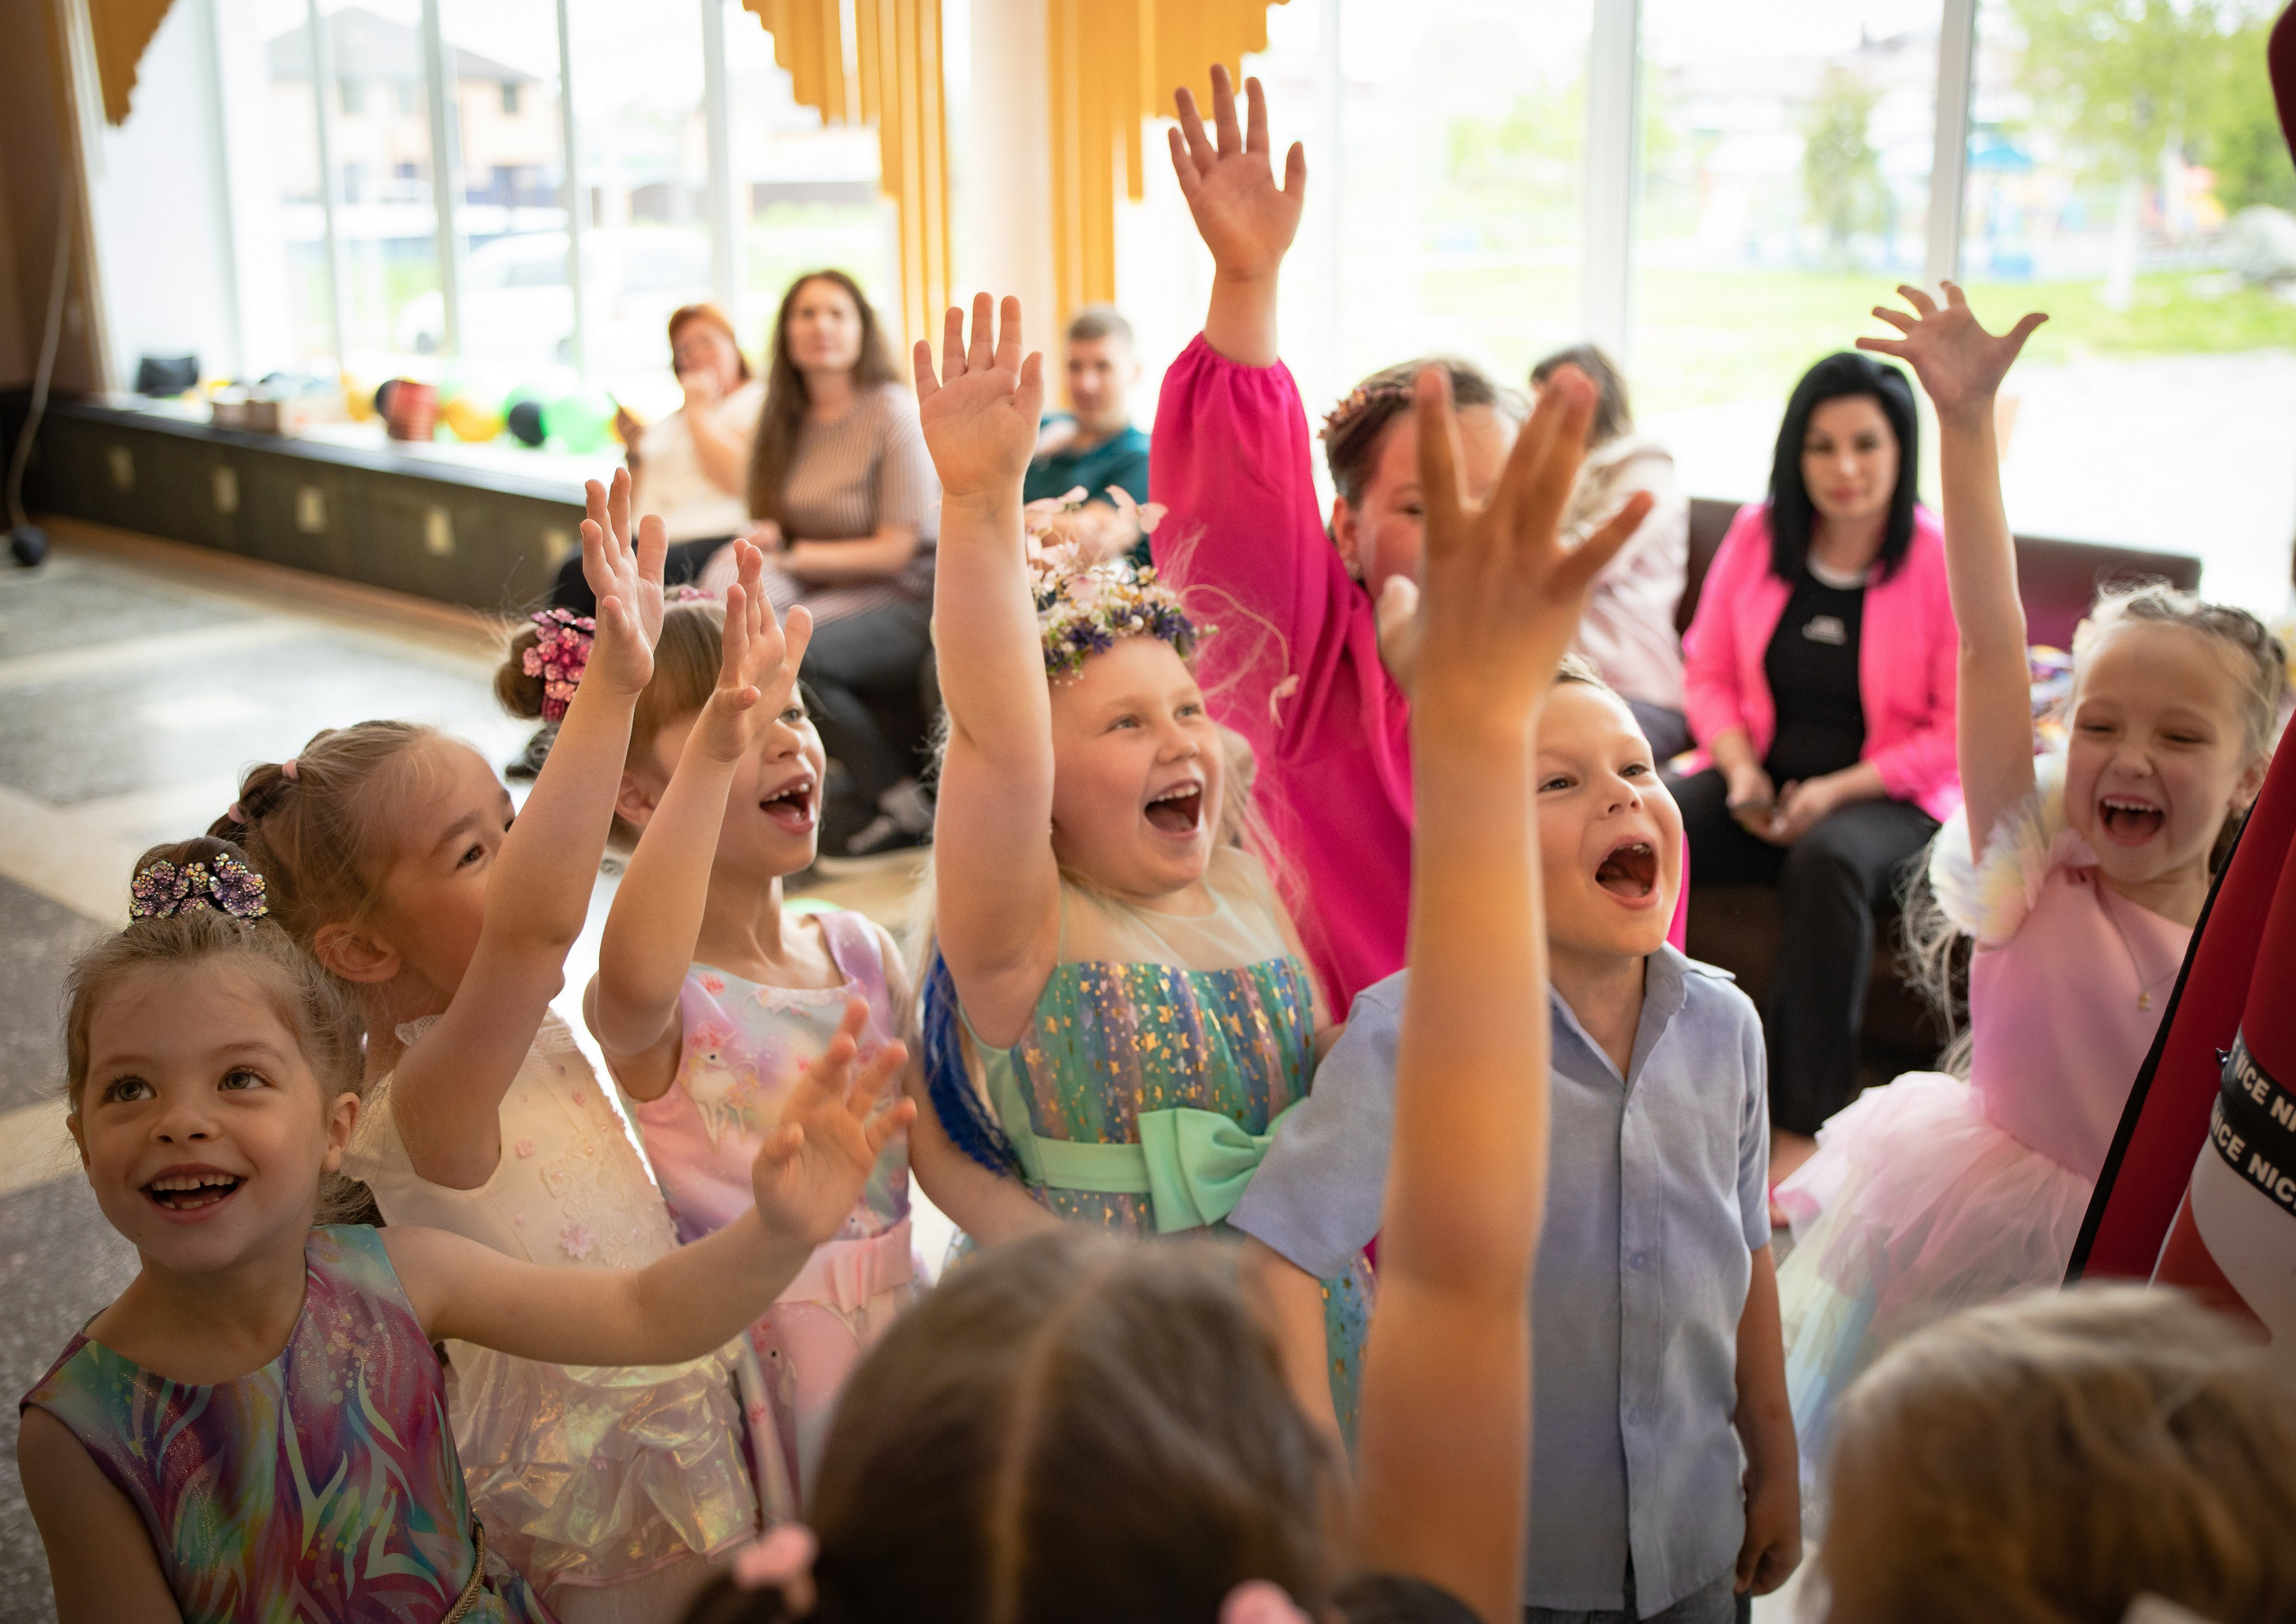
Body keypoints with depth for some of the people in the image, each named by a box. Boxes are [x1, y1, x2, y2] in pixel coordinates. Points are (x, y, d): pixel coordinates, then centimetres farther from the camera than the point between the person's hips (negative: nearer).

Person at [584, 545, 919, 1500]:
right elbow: (637, 977, -44)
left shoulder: (862, 950, 1)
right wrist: (716, 744, -53)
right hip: (749, 1374, -5)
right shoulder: (660, 1002, -18)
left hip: (891, 1348, 5)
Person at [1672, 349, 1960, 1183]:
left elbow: (1962, 732, -6)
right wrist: (1741, 770, -8)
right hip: (1758, 779, 4)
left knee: (1828, 861, -38)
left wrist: (1835, 792, -16)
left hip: (1889, 796, -3)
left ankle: (1804, 1123, -27)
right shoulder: (1756, 533, 4)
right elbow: (1707, 671, 11)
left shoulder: (1946, 563, -7)